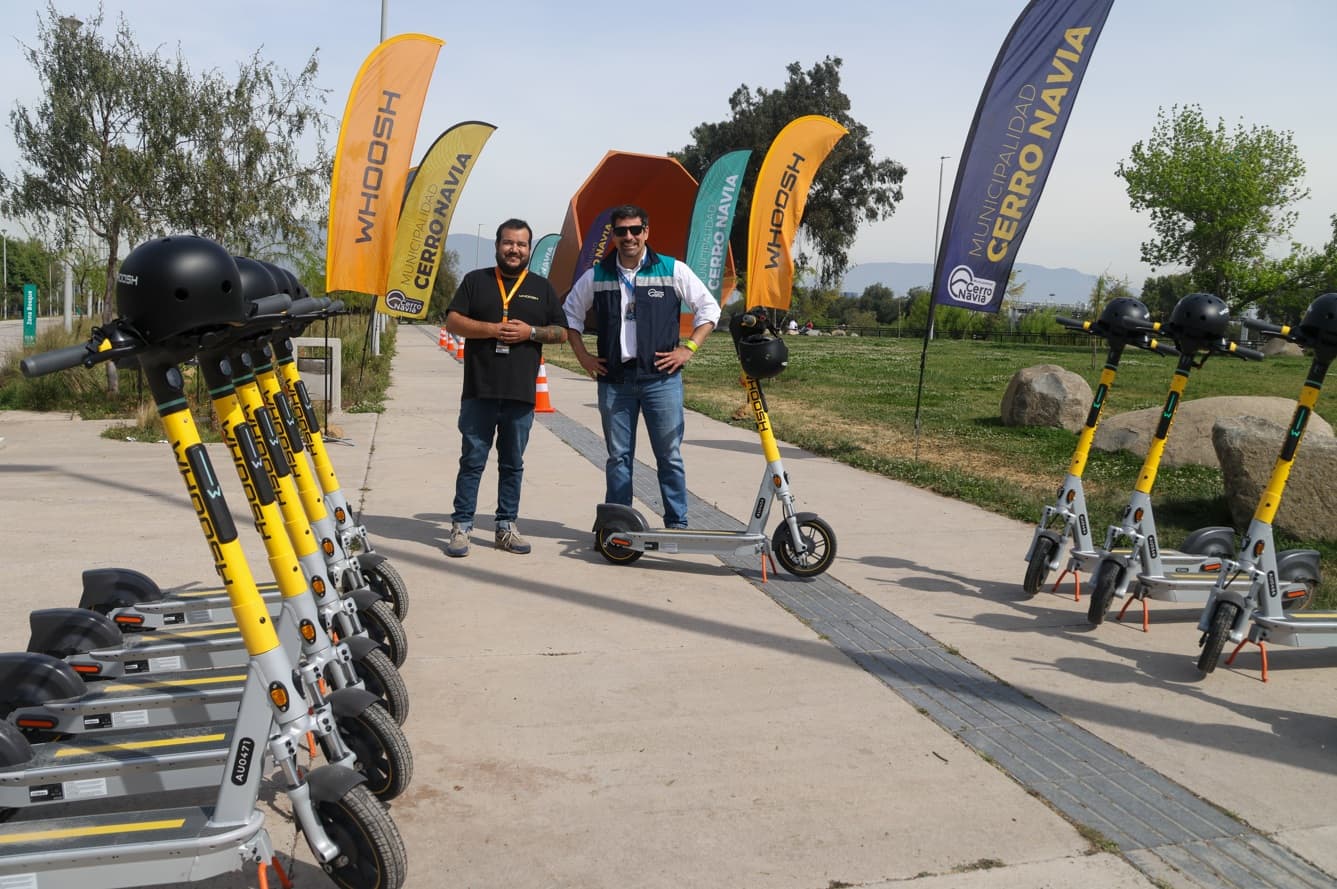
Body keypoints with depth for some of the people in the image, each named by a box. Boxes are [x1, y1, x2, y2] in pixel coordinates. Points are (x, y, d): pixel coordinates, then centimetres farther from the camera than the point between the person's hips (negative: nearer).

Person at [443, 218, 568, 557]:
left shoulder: (542, 287, 13)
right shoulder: (476, 281, 9)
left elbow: (562, 332, 11)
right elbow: (453, 322, 1)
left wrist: (531, 332, -7)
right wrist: (493, 329, -12)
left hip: (521, 394, 2)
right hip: (479, 391, -1)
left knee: (513, 463, 9)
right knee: (472, 461, 1)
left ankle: (506, 527, 17)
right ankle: (461, 527, 8)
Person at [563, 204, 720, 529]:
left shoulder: (673, 270, 2)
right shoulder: (596, 276, 8)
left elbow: (709, 308, 6)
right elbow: (570, 313, 21)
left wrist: (688, 348, -2)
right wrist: (582, 356, 11)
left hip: (661, 378, -2)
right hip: (613, 380, 2)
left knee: (670, 455, 2)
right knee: (618, 456, 8)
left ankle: (677, 523, 10)